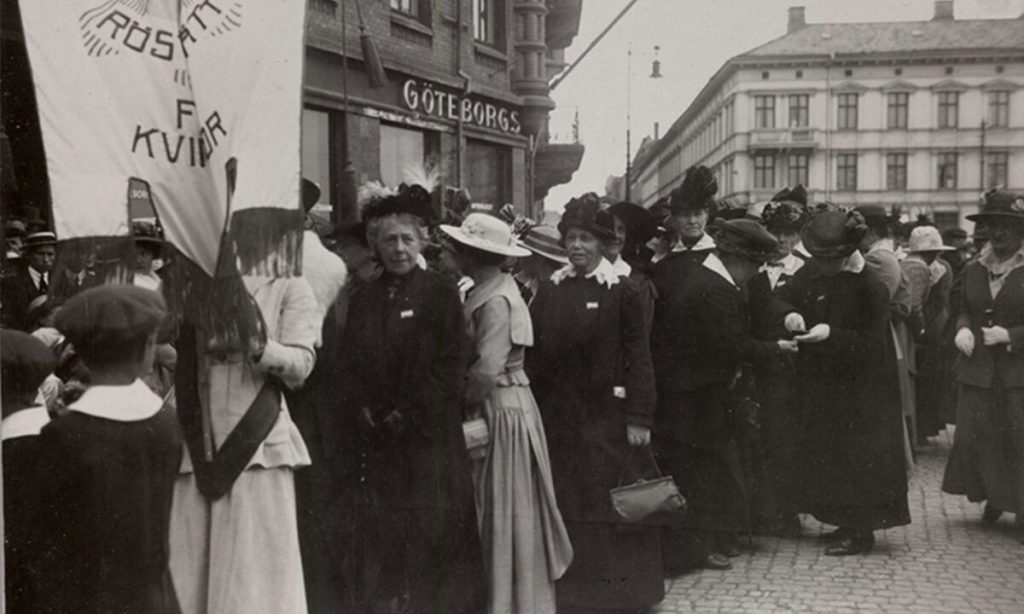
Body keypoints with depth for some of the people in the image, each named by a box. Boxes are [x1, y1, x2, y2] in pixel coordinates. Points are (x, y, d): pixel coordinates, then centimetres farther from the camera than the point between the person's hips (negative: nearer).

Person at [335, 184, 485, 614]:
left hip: (428, 435, -3)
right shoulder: (363, 298, 11)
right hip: (371, 434, 3)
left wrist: (408, 414, -12)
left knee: (431, 528, -1)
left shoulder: (440, 294, -1)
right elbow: (349, 367, 9)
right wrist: (364, 412, -6)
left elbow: (451, 367, -7)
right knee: (376, 531, 4)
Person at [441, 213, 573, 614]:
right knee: (499, 510, 16)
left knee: (504, 509, 2)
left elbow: (487, 368, -25)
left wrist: (459, 401, -13)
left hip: (502, 410, -9)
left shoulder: (495, 301, -19)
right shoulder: (487, 291, 10)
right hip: (498, 406, 9)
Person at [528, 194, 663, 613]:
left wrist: (639, 417, -13)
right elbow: (535, 353, 6)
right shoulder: (550, 290, 6)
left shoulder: (621, 292, -6)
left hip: (605, 415, -4)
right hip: (557, 414, 4)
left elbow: (638, 358, -8)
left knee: (608, 503, 3)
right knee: (565, 504, 11)